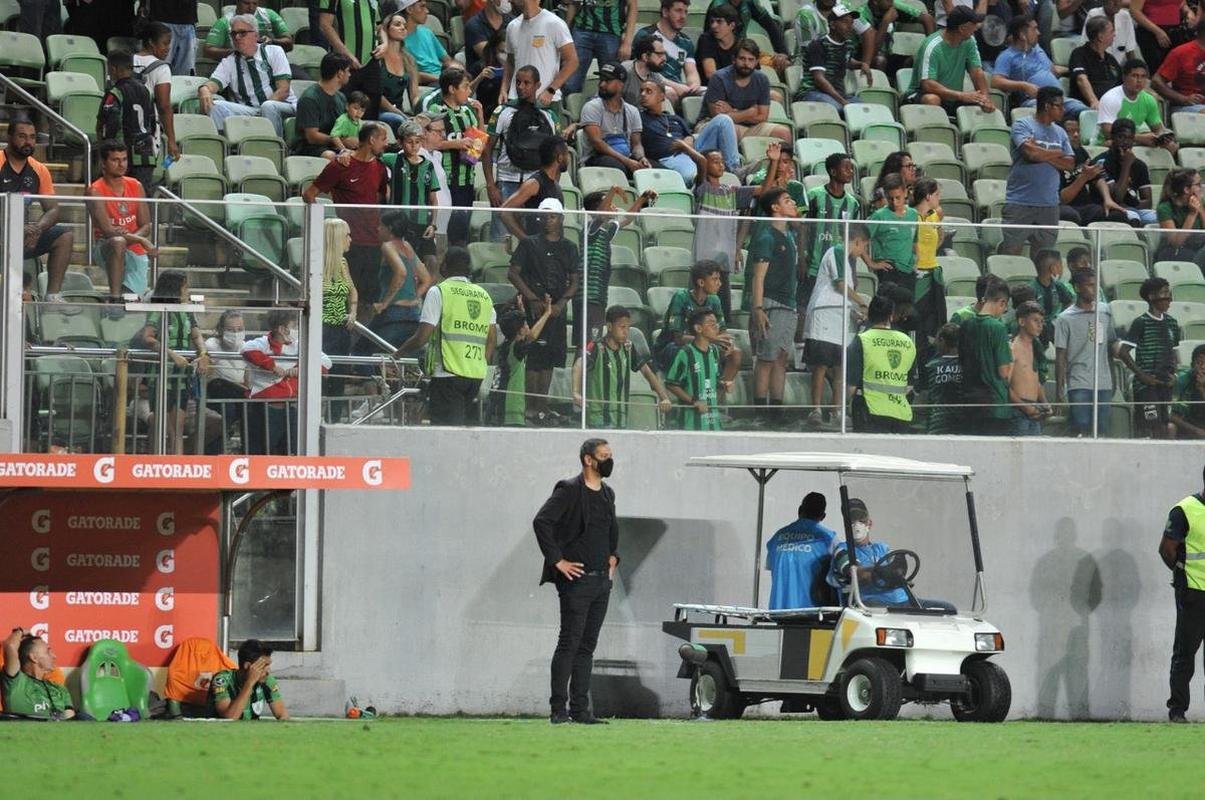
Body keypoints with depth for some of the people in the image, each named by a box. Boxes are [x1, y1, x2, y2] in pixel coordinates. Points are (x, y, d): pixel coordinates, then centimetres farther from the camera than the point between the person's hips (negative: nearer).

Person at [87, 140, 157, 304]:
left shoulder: (135, 186, 5)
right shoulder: (95, 191, -11)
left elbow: (146, 227, 4)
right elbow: (107, 230, -21)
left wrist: (128, 237, -19)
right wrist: (142, 240, -30)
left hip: (135, 252, 5)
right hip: (105, 247, -5)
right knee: (117, 242, -40)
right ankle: (114, 298, -37)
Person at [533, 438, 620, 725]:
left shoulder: (607, 494, 15)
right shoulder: (569, 490, -10)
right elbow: (541, 521, -19)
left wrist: (613, 557, 21)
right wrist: (557, 561, -18)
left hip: (602, 580, 8)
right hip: (577, 580, -8)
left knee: (587, 647, 8)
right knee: (569, 644, -8)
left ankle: (580, 709, 9)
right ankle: (558, 709, -8)